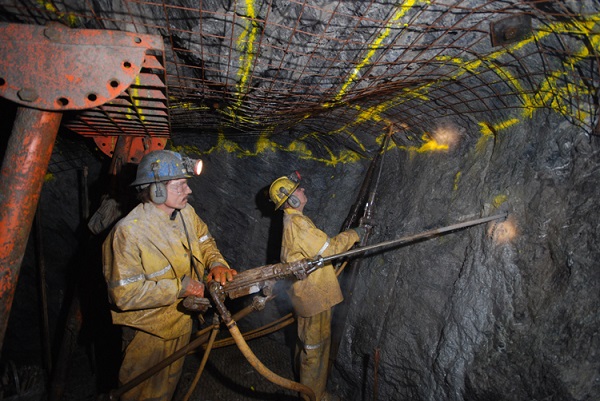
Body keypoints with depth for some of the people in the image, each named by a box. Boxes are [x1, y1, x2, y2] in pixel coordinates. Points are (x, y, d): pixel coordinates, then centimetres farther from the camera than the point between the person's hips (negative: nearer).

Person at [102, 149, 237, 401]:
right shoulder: (129, 232, -30)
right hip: (149, 333, -6)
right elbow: (124, 295, -31)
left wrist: (216, 264, -15)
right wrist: (181, 286, -31)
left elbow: (204, 241, 7)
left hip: (182, 321, 7)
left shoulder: (186, 213, -8)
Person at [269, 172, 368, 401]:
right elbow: (328, 249, -22)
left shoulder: (291, 221, 11)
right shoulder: (298, 222, -23)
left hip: (305, 293, 11)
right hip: (314, 294, -11)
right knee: (315, 345, 4)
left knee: (307, 341, 24)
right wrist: (354, 235, -11)